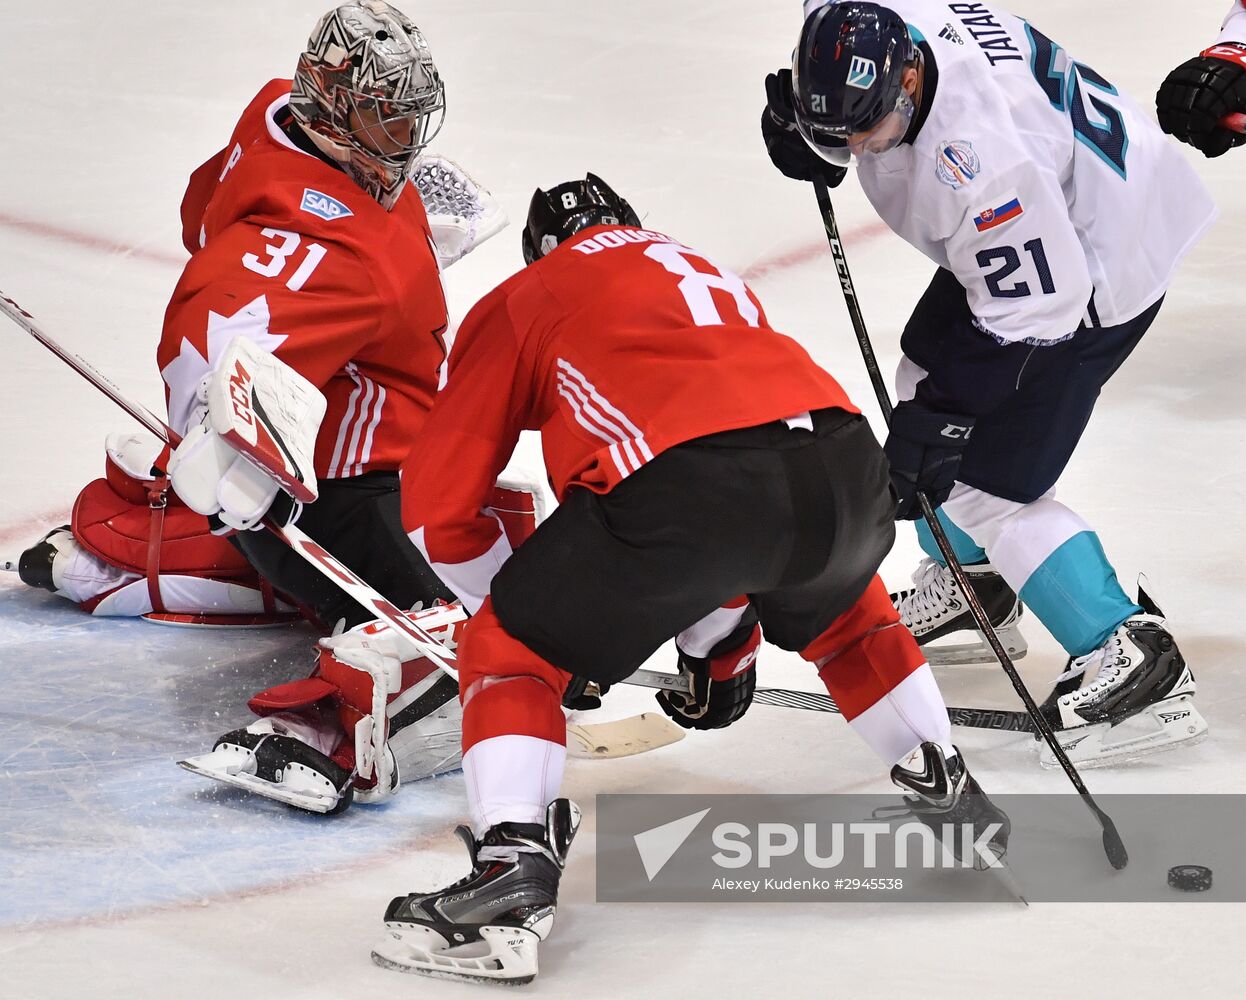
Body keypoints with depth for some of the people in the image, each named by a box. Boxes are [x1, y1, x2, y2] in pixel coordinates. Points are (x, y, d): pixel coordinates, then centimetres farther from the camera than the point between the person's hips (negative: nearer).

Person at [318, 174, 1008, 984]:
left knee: (510, 644, 13)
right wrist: (721, 641, 59)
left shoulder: (518, 302, 26)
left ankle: (514, 866, -5)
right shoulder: (715, 276, 41)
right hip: (842, 461, 5)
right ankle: (950, 797, 41)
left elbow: (437, 503, 22)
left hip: (683, 479, -5)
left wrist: (546, 615, 37)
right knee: (835, 601, 38)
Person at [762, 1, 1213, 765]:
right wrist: (803, 131, -8)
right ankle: (969, 578, 44)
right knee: (927, 378, 24)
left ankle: (1128, 655, -6)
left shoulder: (979, 157, -39)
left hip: (1095, 265, -10)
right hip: (1017, 242, 10)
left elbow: (1032, 312, -30)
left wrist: (941, 417, -26)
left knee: (983, 481, -9)